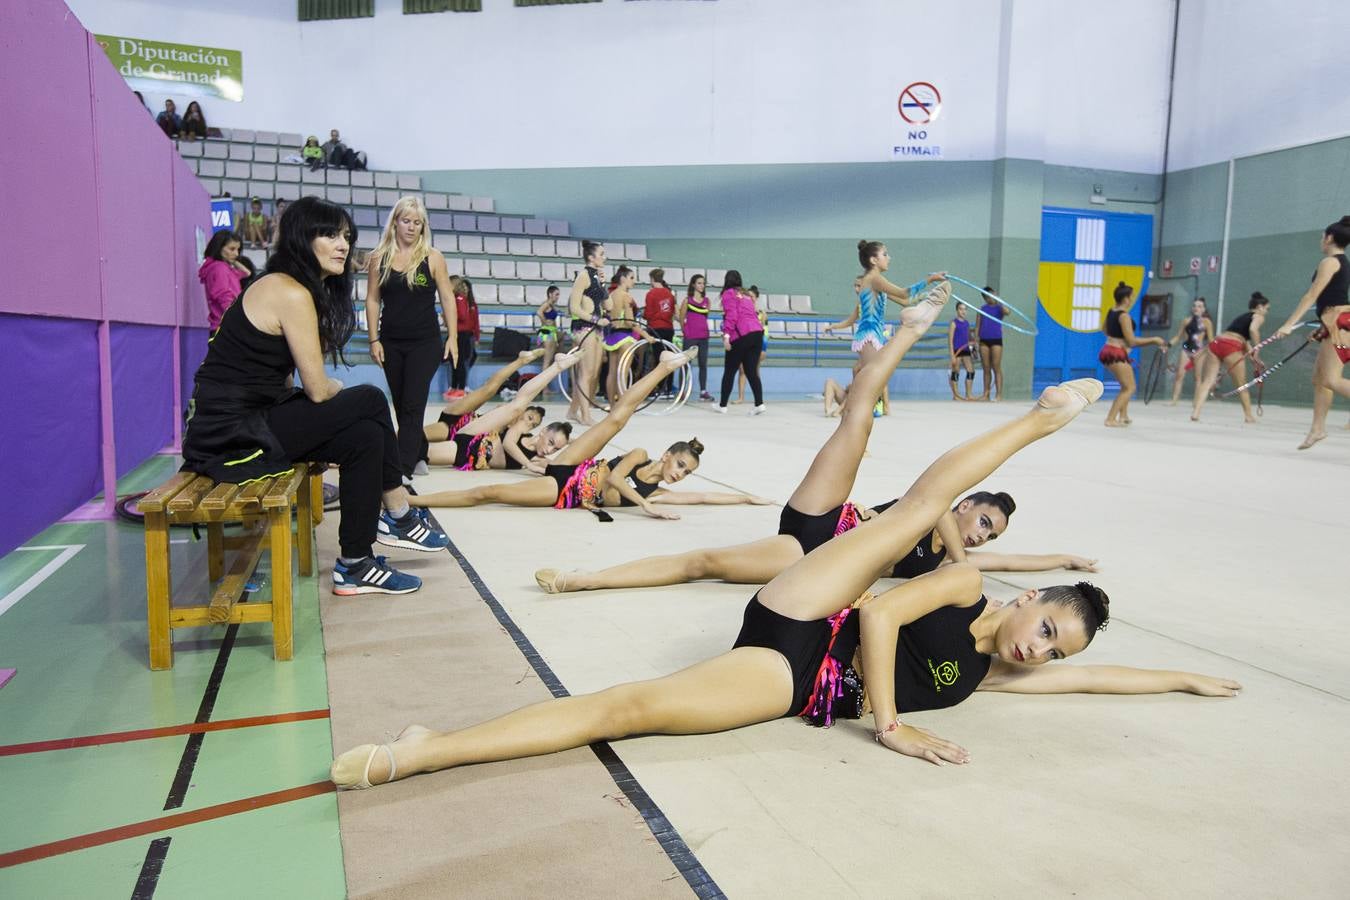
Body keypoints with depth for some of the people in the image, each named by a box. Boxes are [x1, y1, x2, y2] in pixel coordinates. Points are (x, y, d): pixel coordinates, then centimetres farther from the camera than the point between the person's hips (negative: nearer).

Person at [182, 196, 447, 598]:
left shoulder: (280, 286, 14)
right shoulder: (292, 293, -15)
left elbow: (294, 383, 12)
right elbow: (318, 390, -15)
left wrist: (330, 389, -4)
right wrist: (344, 390, 6)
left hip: (244, 420, 9)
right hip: (236, 433, -9)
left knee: (365, 435, 5)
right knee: (369, 401, -8)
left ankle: (354, 564, 10)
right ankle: (398, 517, 6)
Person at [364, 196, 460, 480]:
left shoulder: (432, 257, -2)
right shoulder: (379, 258, 3)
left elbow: (447, 299, 1)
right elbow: (373, 300, 5)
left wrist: (452, 337, -4)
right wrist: (374, 340, 0)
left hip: (425, 342, -3)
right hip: (391, 343, 3)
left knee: (412, 406, -9)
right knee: (401, 405, 12)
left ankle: (404, 470, -13)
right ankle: (418, 453, 29)